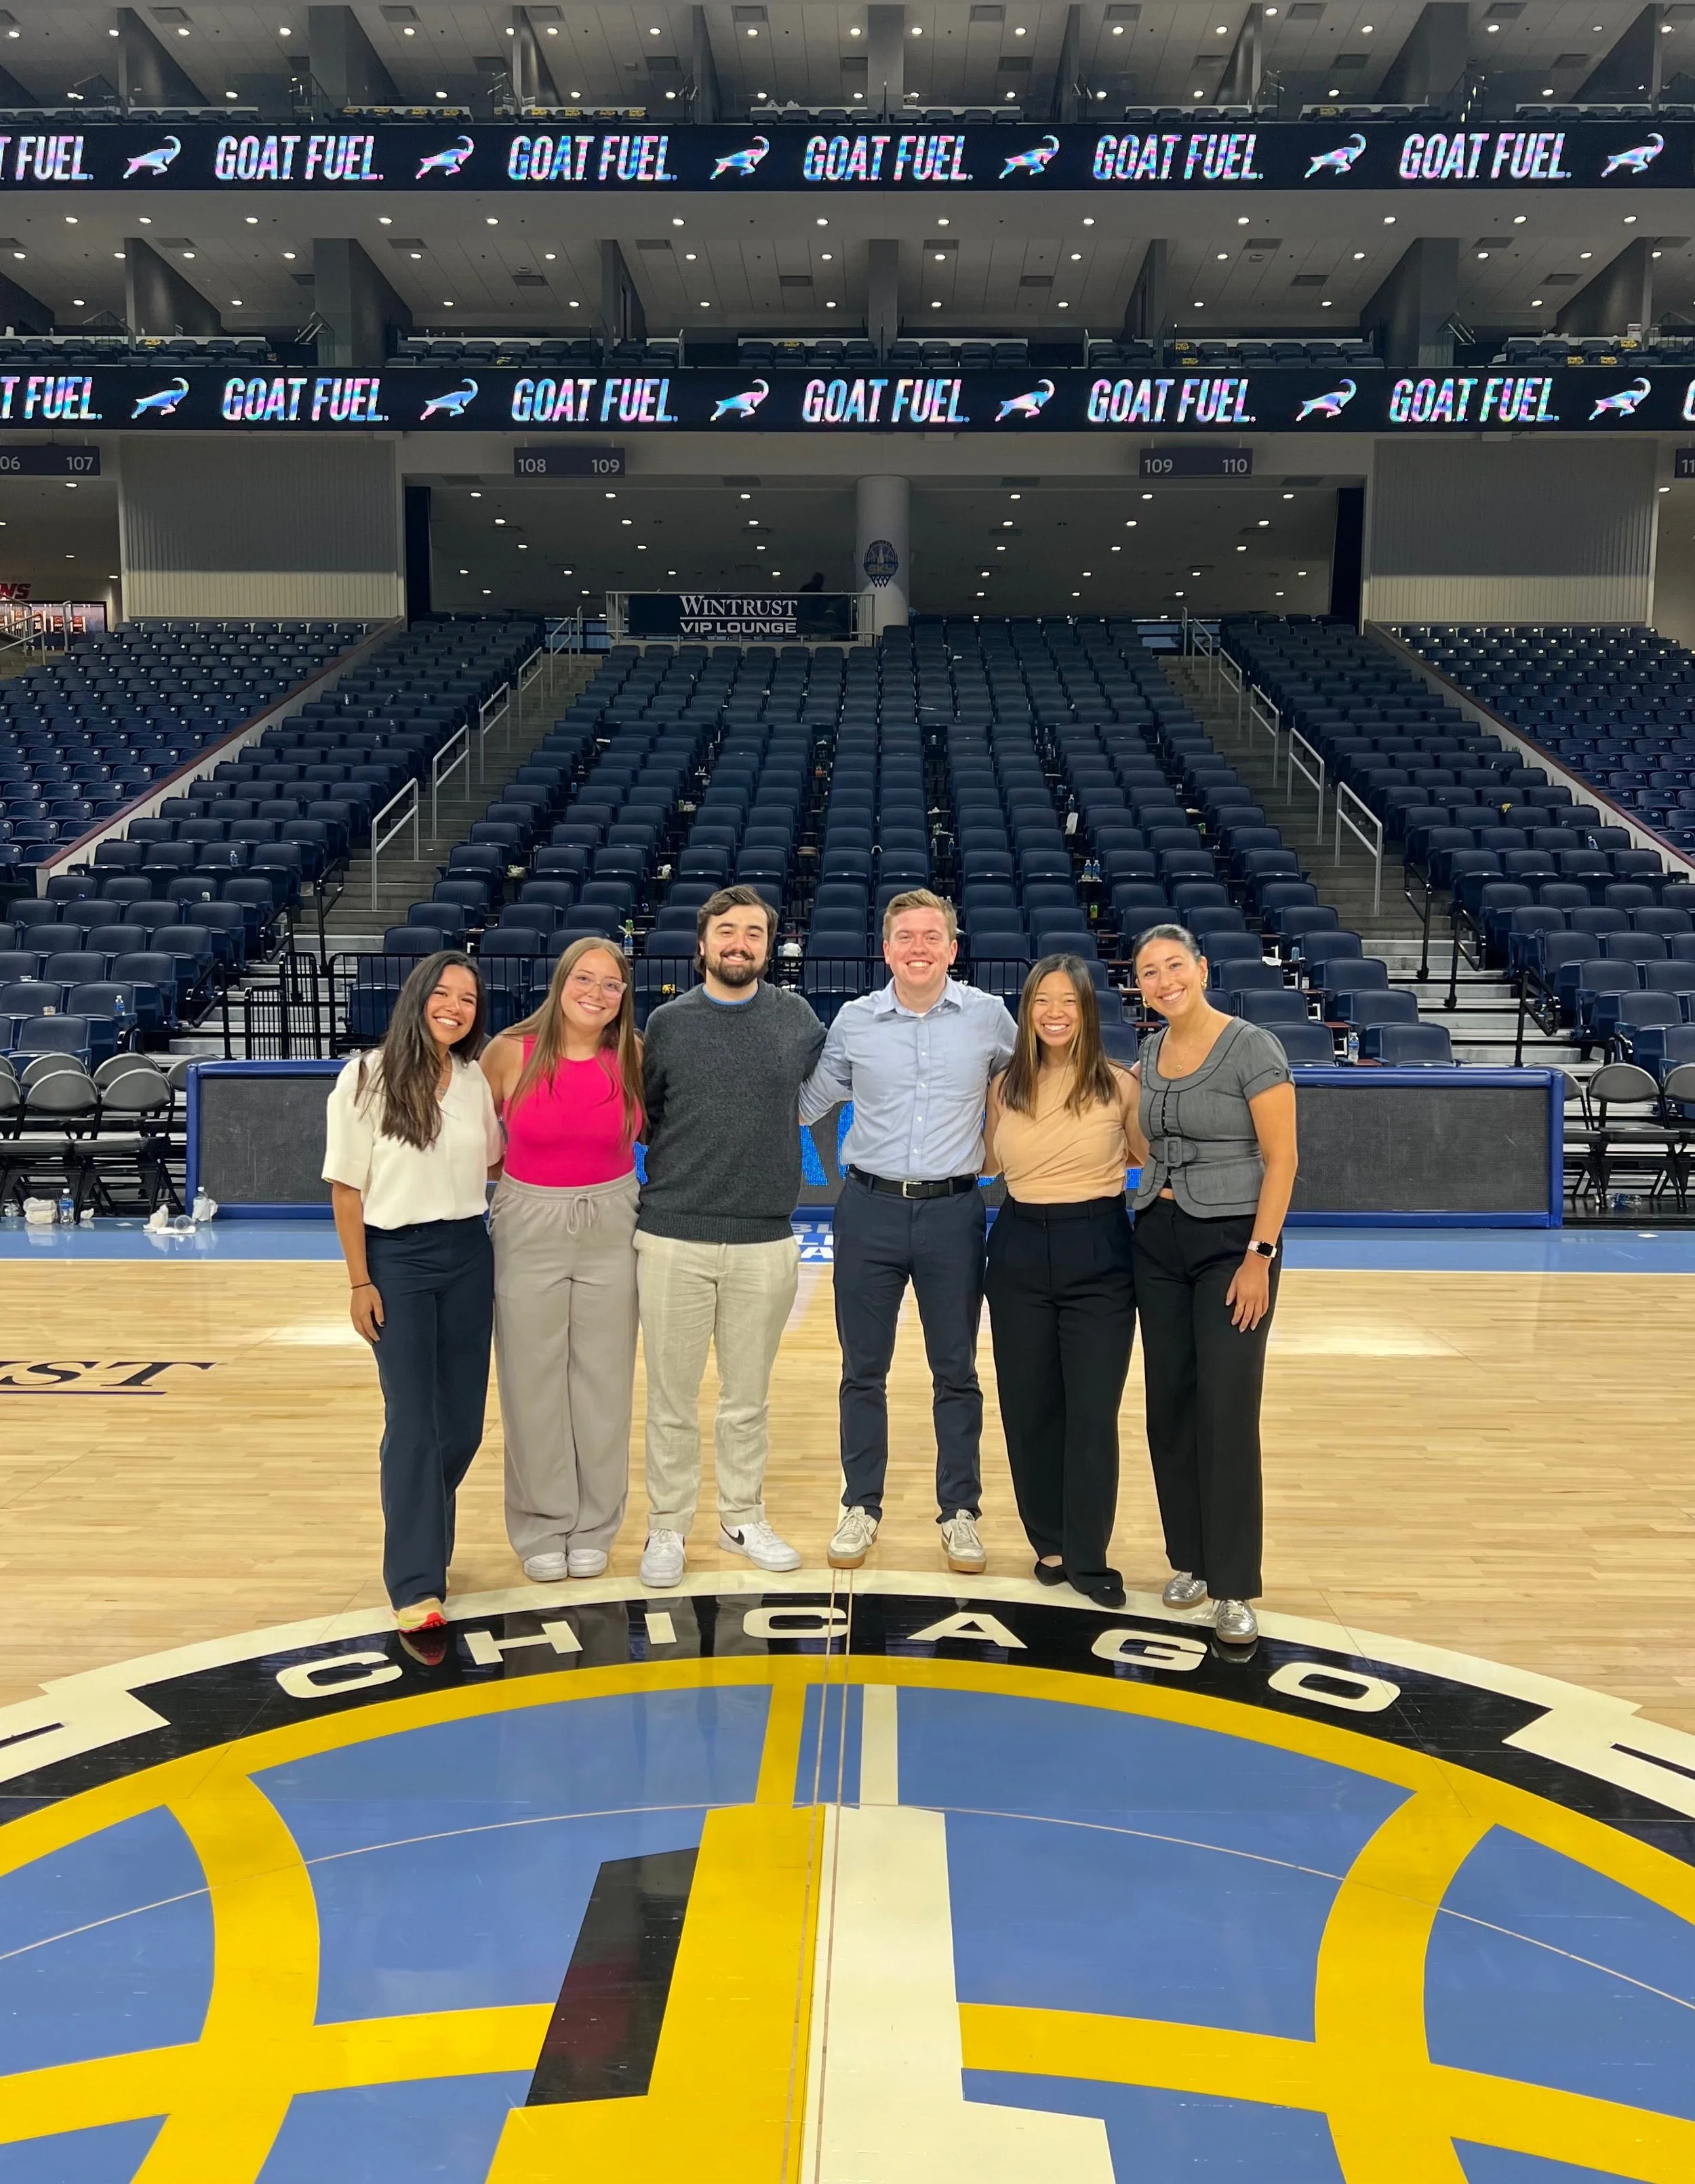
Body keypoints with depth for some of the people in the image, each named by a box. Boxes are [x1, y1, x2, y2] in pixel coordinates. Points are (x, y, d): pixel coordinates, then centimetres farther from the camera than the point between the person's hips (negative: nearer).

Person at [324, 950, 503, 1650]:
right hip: (397, 1257, -4)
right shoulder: (366, 1077, -7)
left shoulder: (475, 1079, 5)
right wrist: (360, 1283, -8)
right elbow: (346, 1188, -6)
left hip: (468, 1256, 5)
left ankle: (418, 1530, 33)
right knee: (412, 1422, -6)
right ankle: (415, 1589, 0)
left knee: (463, 1421, 9)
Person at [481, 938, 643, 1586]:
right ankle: (541, 1528, 22)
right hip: (528, 1228, -1)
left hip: (611, 1228, 1)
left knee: (603, 1381, 9)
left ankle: (593, 1526, 24)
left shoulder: (633, 1058, -5)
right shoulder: (511, 1052, -9)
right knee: (534, 1384, 7)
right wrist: (476, 1194, 3)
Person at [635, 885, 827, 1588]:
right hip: (673, 1238, -1)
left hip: (765, 1240, 1)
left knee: (748, 1398, 14)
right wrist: (675, 1167, 3)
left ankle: (743, 1518, 30)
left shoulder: (796, 1017, 2)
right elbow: (644, 1116, 10)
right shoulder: (667, 1023, 1)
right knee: (672, 1399, 7)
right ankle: (668, 1527, 22)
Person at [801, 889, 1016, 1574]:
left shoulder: (989, 1016, -1)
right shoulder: (854, 1021, 1)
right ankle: (861, 1506, 24)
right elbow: (807, 1103, 10)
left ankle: (960, 1511, 22)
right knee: (862, 1369, 9)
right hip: (869, 1208, 1)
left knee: (956, 1371, 8)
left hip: (953, 1211, -1)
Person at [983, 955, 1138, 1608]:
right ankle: (1050, 1542, 26)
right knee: (1028, 1406, 9)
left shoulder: (1119, 1085, -4)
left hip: (1098, 1251, -3)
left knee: (1092, 1411, 1)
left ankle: (1087, 1557, 16)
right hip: (1020, 1250, 3)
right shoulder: (1005, 1086, 4)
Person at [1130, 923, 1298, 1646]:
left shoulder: (1252, 1047, -10)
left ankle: (1232, 1586, 3)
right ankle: (1188, 1559, 23)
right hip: (1157, 1240, 6)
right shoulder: (1149, 1054, 8)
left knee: (1227, 1411, -6)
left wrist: (1259, 1256, -16)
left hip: (1232, 1241, -6)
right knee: (1170, 1405, 8)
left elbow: (1281, 1160, -12)